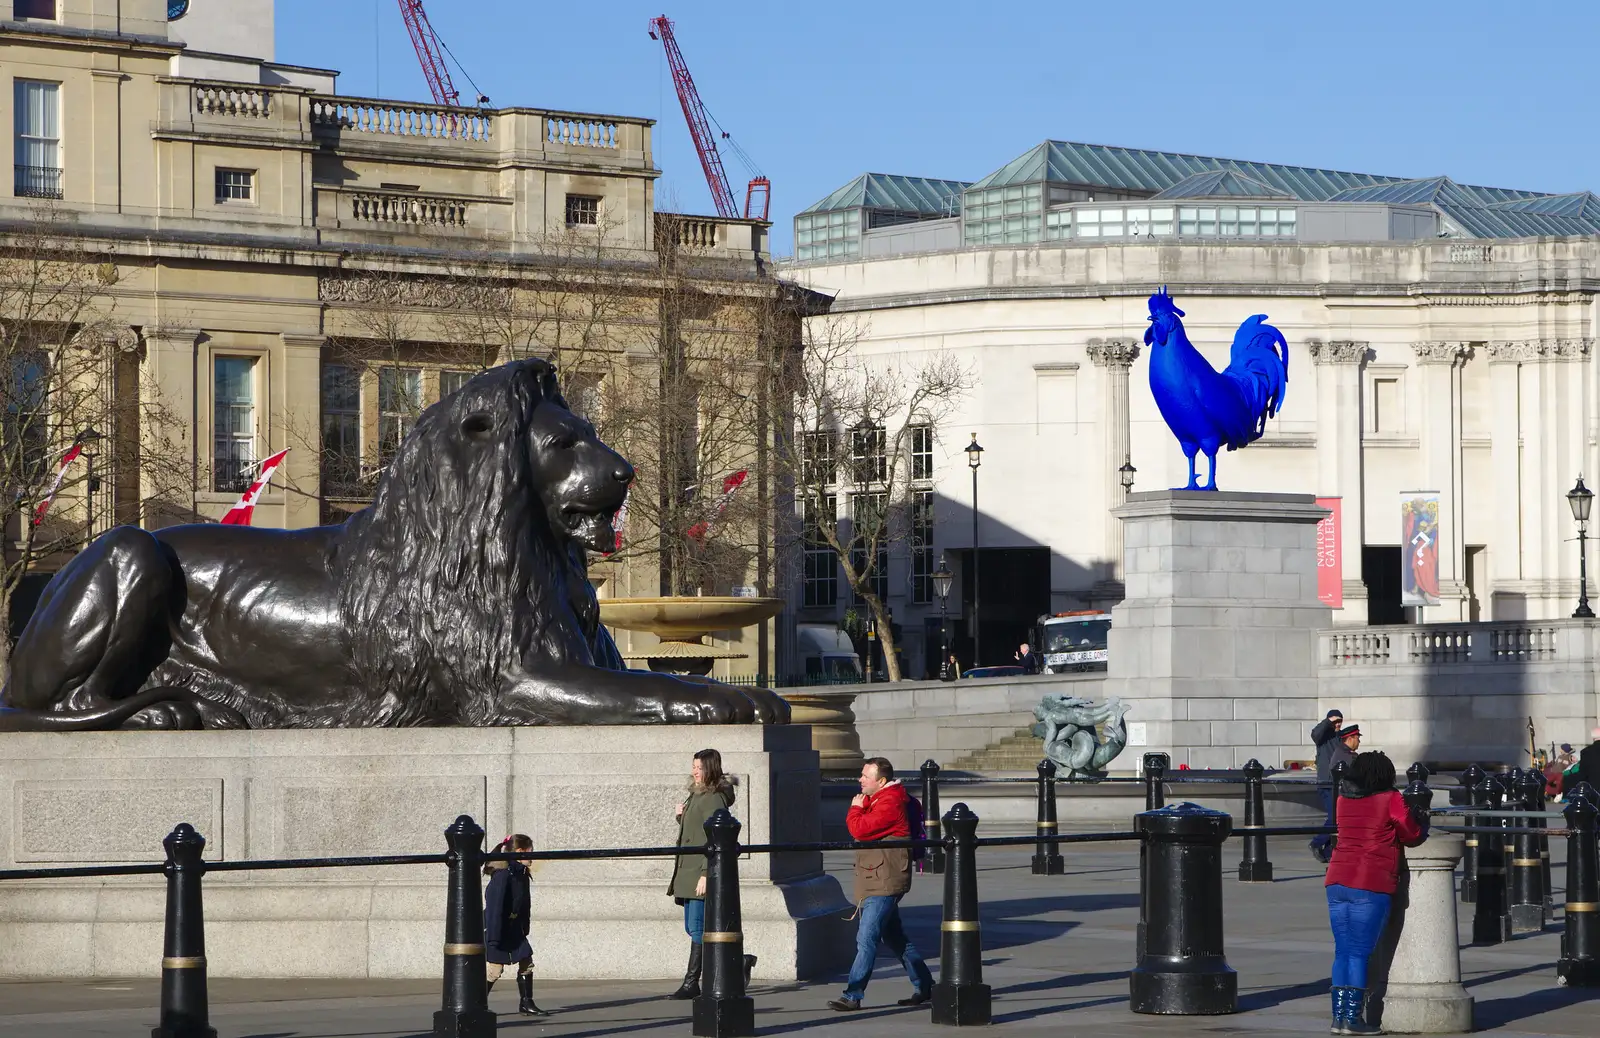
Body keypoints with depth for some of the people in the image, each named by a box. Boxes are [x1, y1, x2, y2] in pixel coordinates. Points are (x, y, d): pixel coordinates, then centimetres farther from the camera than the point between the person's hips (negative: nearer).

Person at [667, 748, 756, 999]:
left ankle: (691, 983, -6)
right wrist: (681, 817, 5)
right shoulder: (695, 796, 17)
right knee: (692, 928, 11)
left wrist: (706, 873, -22)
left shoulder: (713, 798, -12)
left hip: (702, 874, -10)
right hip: (688, 873, 10)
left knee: (697, 928, -8)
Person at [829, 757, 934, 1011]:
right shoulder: (876, 799, 16)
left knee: (866, 938, -13)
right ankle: (924, 986, 25)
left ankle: (853, 996, -14)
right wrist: (860, 808, 2)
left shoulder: (890, 803, -18)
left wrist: (856, 809, -7)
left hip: (884, 883, -11)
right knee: (895, 937, 17)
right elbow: (860, 829, 18)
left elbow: (860, 829, -24)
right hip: (874, 881, 11)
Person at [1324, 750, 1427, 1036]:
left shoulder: (1344, 799, 12)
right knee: (1360, 953, -3)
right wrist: (1421, 822, 25)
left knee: (1342, 952, 11)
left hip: (1337, 881, 6)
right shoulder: (1390, 800, -5)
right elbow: (1412, 836, 2)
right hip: (1371, 884, -6)